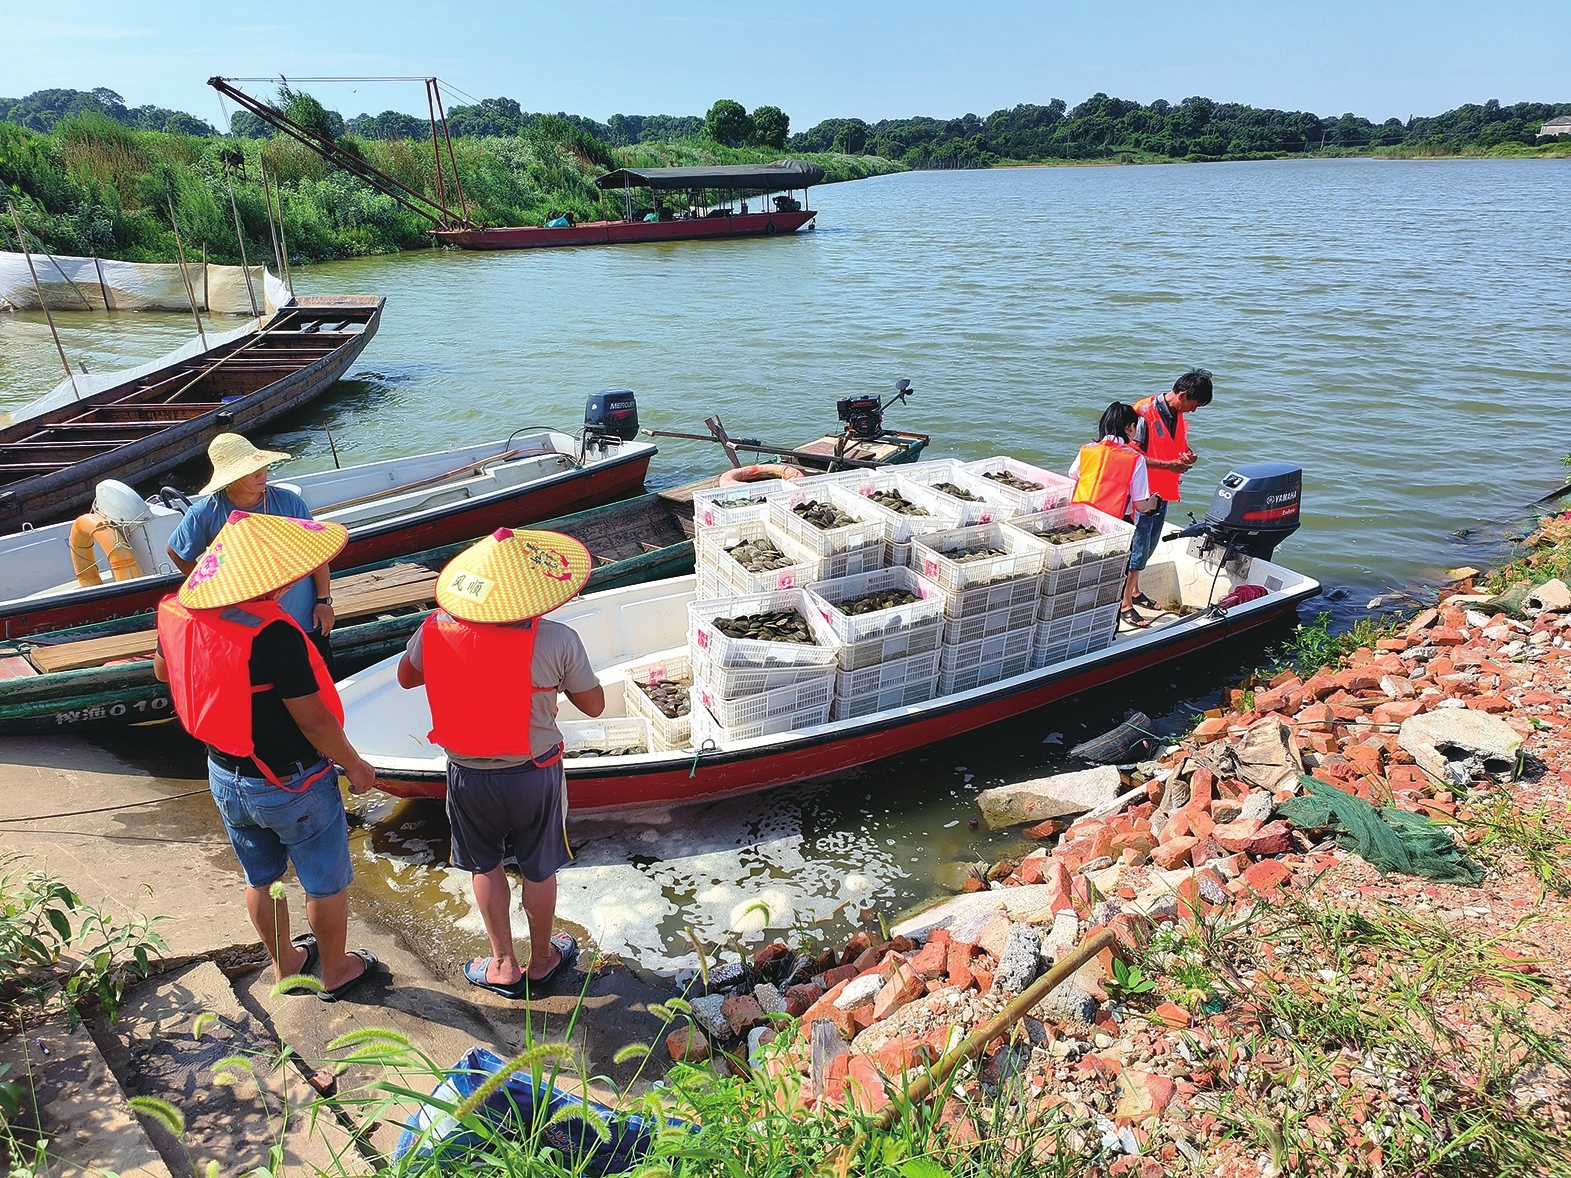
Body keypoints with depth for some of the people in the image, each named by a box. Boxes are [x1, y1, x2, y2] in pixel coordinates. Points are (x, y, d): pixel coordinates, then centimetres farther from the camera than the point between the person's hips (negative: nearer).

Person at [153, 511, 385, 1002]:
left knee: (261, 878, 26)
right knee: (326, 882, 17)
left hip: (224, 777, 7)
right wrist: (356, 766, -12)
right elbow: (312, 719, -27)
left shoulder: (179, 615, -10)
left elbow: (163, 671, 12)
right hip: (292, 785, -7)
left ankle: (285, 962, 46)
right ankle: (336, 971, 35)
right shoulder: (273, 632, -33)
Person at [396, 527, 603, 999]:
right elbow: (594, 705, -10)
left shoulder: (437, 629, -19)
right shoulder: (557, 641, -25)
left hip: (468, 775, 1)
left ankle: (504, 966, 38)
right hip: (535, 773, -1)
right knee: (539, 870, 21)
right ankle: (541, 960, 42)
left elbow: (406, 677, 2)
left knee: (486, 867, 25)